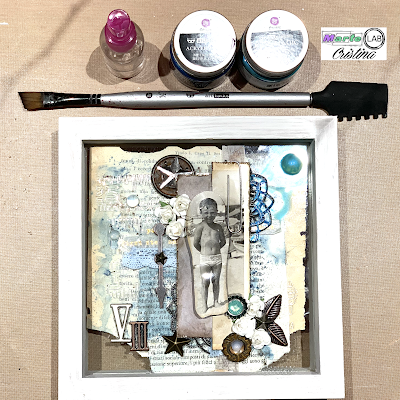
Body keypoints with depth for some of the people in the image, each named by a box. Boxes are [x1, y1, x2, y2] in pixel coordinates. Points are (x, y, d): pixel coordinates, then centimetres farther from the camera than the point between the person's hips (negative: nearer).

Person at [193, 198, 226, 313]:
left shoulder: (218, 227, 6)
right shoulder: (200, 226, -4)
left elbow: (223, 241, 17)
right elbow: (195, 243, -3)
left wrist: (215, 249, 12)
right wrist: (204, 251, 8)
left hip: (217, 258, 3)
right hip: (205, 259, -3)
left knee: (216, 281, 10)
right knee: (205, 282, 2)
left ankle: (216, 302, 25)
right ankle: (204, 305, 10)